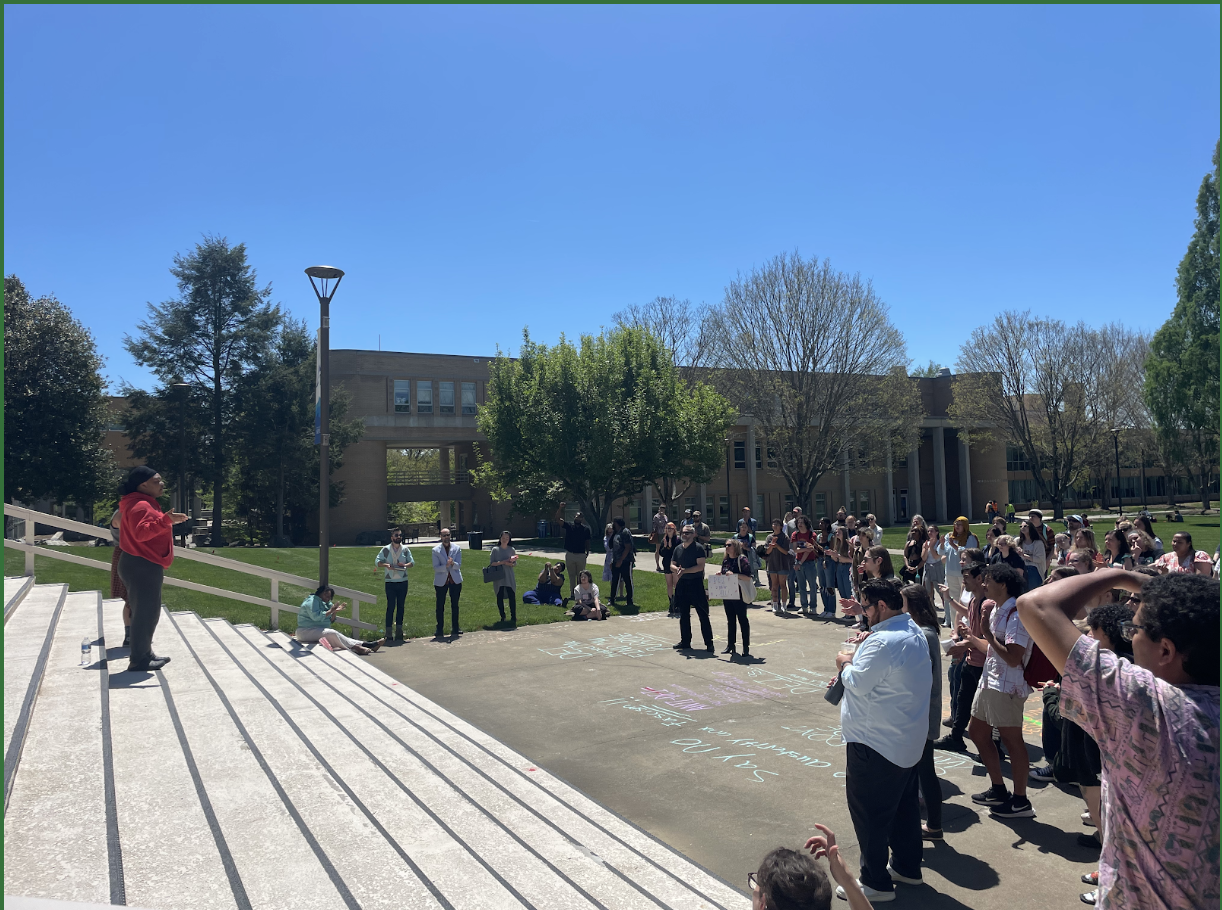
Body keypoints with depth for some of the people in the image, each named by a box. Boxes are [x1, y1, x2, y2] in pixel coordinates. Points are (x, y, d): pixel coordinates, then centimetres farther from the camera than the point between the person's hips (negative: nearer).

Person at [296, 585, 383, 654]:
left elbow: (330, 621, 14)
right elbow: (316, 616, -27)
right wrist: (330, 611, -19)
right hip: (307, 631, -9)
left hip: (319, 630, 9)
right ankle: (355, 648, -31)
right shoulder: (312, 601, -11)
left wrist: (334, 612, -4)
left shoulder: (325, 603, 17)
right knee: (332, 633, -29)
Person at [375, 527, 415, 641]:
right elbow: (377, 561, 1)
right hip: (390, 582, -3)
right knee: (390, 606, -5)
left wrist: (405, 565, -13)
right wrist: (386, 565, -18)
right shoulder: (385, 549, 0)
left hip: (403, 582, 3)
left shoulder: (405, 549, 7)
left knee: (401, 606, 7)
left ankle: (399, 632, 14)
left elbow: (412, 561, 8)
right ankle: (389, 633, 0)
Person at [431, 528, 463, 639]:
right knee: (440, 606, 1)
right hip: (441, 581, -1)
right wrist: (446, 566, -27)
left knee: (455, 605, 7)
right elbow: (436, 567, -8)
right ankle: (440, 630, 10)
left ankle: (455, 629, 16)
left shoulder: (456, 549, 4)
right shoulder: (436, 550, 0)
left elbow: (459, 565, -5)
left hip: (455, 580, 2)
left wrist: (452, 563, -27)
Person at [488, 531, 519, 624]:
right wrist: (503, 562, -16)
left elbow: (515, 563, 6)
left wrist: (509, 564, -16)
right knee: (500, 597, 4)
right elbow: (491, 563, -5)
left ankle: (513, 617, 4)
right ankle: (502, 617, 17)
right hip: (498, 577, 0)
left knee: (512, 596, -4)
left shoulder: (512, 550, 6)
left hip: (509, 577, 0)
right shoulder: (495, 549, 2)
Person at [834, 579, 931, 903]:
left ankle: (876, 882, 13)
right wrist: (856, 662, 1)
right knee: (904, 806, 22)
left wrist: (845, 665, -7)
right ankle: (907, 867, 36)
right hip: (908, 740, 10)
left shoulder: (884, 642, -26)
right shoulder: (915, 633, 6)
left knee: (869, 813, 3)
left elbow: (859, 683, -24)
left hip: (876, 743, -10)